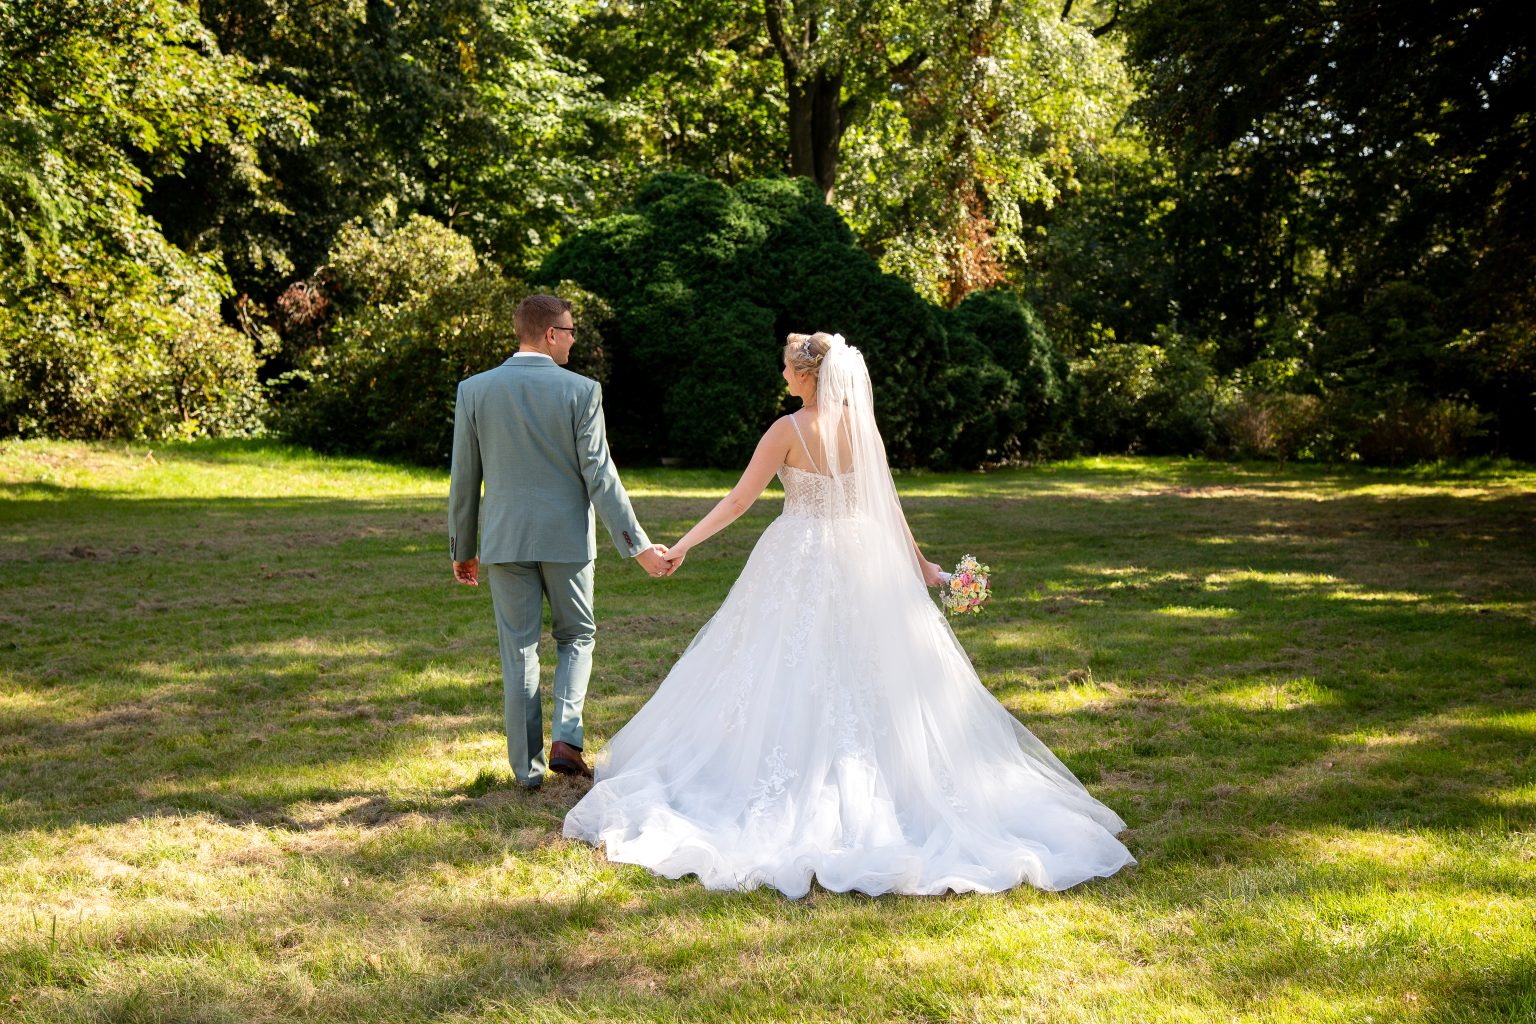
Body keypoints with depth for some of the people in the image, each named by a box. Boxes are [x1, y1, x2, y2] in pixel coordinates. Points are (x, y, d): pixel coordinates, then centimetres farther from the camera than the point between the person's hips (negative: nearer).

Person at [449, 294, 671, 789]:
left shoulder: (474, 390, -2)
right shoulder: (581, 391, -8)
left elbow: (463, 479, 2)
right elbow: (599, 476, -12)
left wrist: (462, 549, 13)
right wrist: (638, 545, -8)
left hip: (505, 539, 2)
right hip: (567, 537, -1)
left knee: (519, 651, 9)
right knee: (576, 637, 17)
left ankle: (527, 766, 12)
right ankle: (565, 738, 1)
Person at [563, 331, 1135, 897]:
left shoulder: (789, 429, -11)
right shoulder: (863, 427, 2)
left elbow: (739, 499, -10)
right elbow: (887, 504, 6)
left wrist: (683, 544, -3)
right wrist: (917, 560, 17)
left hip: (798, 564, -5)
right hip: (861, 559, 5)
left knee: (790, 677, 4)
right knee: (866, 677, 11)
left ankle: (790, 792, 7)